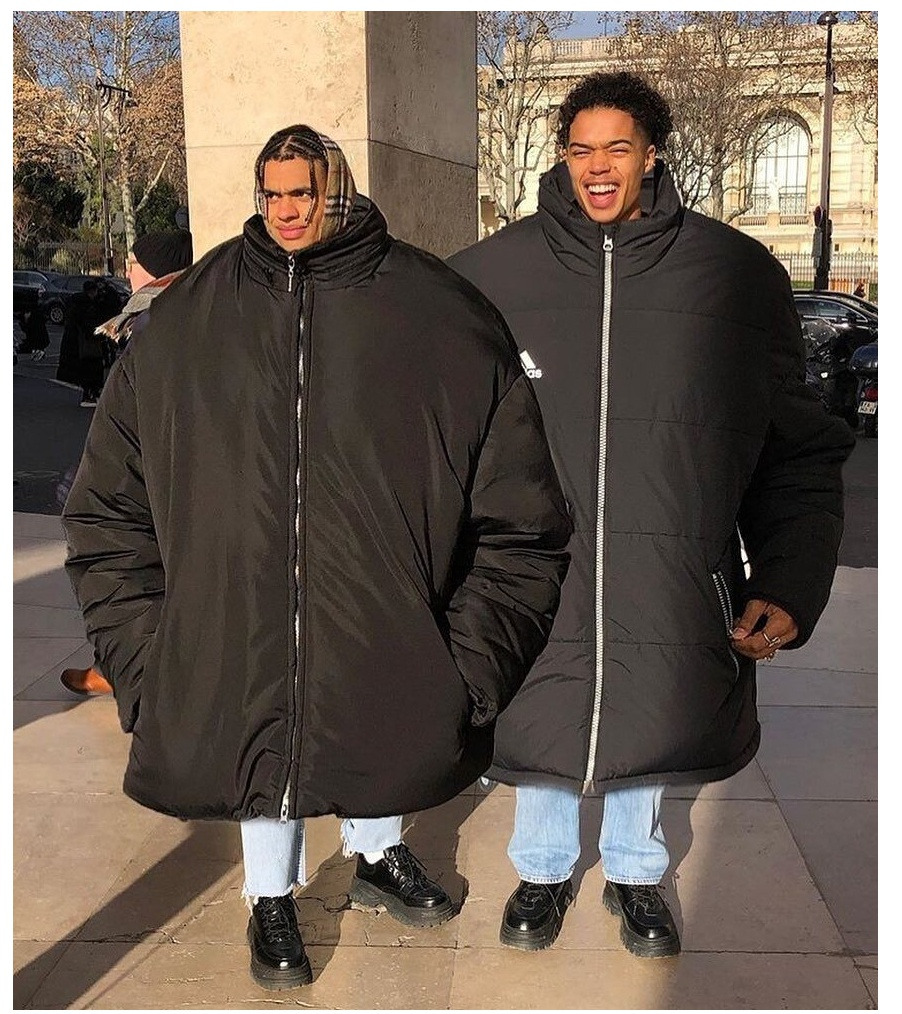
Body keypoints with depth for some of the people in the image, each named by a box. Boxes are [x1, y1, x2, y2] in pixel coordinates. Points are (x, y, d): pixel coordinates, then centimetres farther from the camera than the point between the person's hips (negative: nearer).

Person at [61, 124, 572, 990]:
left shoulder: (434, 317, -6)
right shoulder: (184, 325, -1)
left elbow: (516, 518, -3)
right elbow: (111, 508, 4)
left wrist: (465, 652, -5)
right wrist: (145, 654, 0)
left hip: (379, 624, 0)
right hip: (234, 626, 1)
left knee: (379, 727, 18)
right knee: (257, 736, 16)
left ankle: (376, 856, 48)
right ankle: (272, 897, 42)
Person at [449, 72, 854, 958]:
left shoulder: (734, 272, -3)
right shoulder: (491, 272, -2)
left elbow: (797, 450, 0)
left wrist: (789, 586, -8)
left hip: (674, 579, 0)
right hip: (533, 580, 0)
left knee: (650, 728, 17)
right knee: (541, 729, 15)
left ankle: (635, 871, 46)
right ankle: (543, 869, 44)